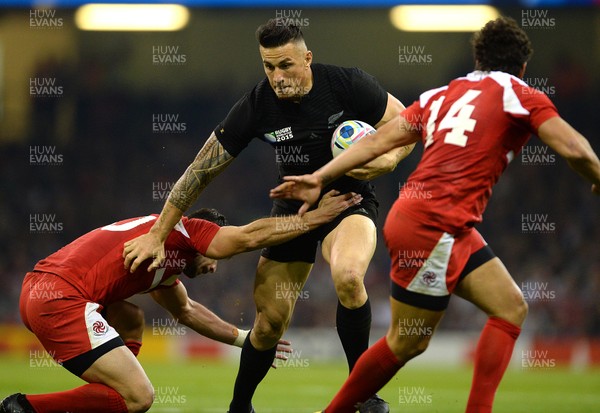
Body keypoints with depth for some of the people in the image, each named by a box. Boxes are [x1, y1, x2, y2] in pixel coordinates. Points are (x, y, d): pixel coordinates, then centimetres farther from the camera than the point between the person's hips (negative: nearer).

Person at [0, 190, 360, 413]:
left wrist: (245, 339, 49)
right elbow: (249, 236, -7)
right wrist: (315, 217, 0)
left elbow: (186, 310, 46)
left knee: (130, 321, 34)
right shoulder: (182, 229, 4)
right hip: (60, 299, -10)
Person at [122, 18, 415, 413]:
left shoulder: (347, 84, -19)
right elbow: (201, 170, -8)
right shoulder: (257, 105, -15)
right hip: (294, 206, 2)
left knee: (347, 276, -35)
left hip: (349, 200, -2)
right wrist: (158, 234, -7)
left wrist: (388, 159, -27)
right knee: (269, 324, -1)